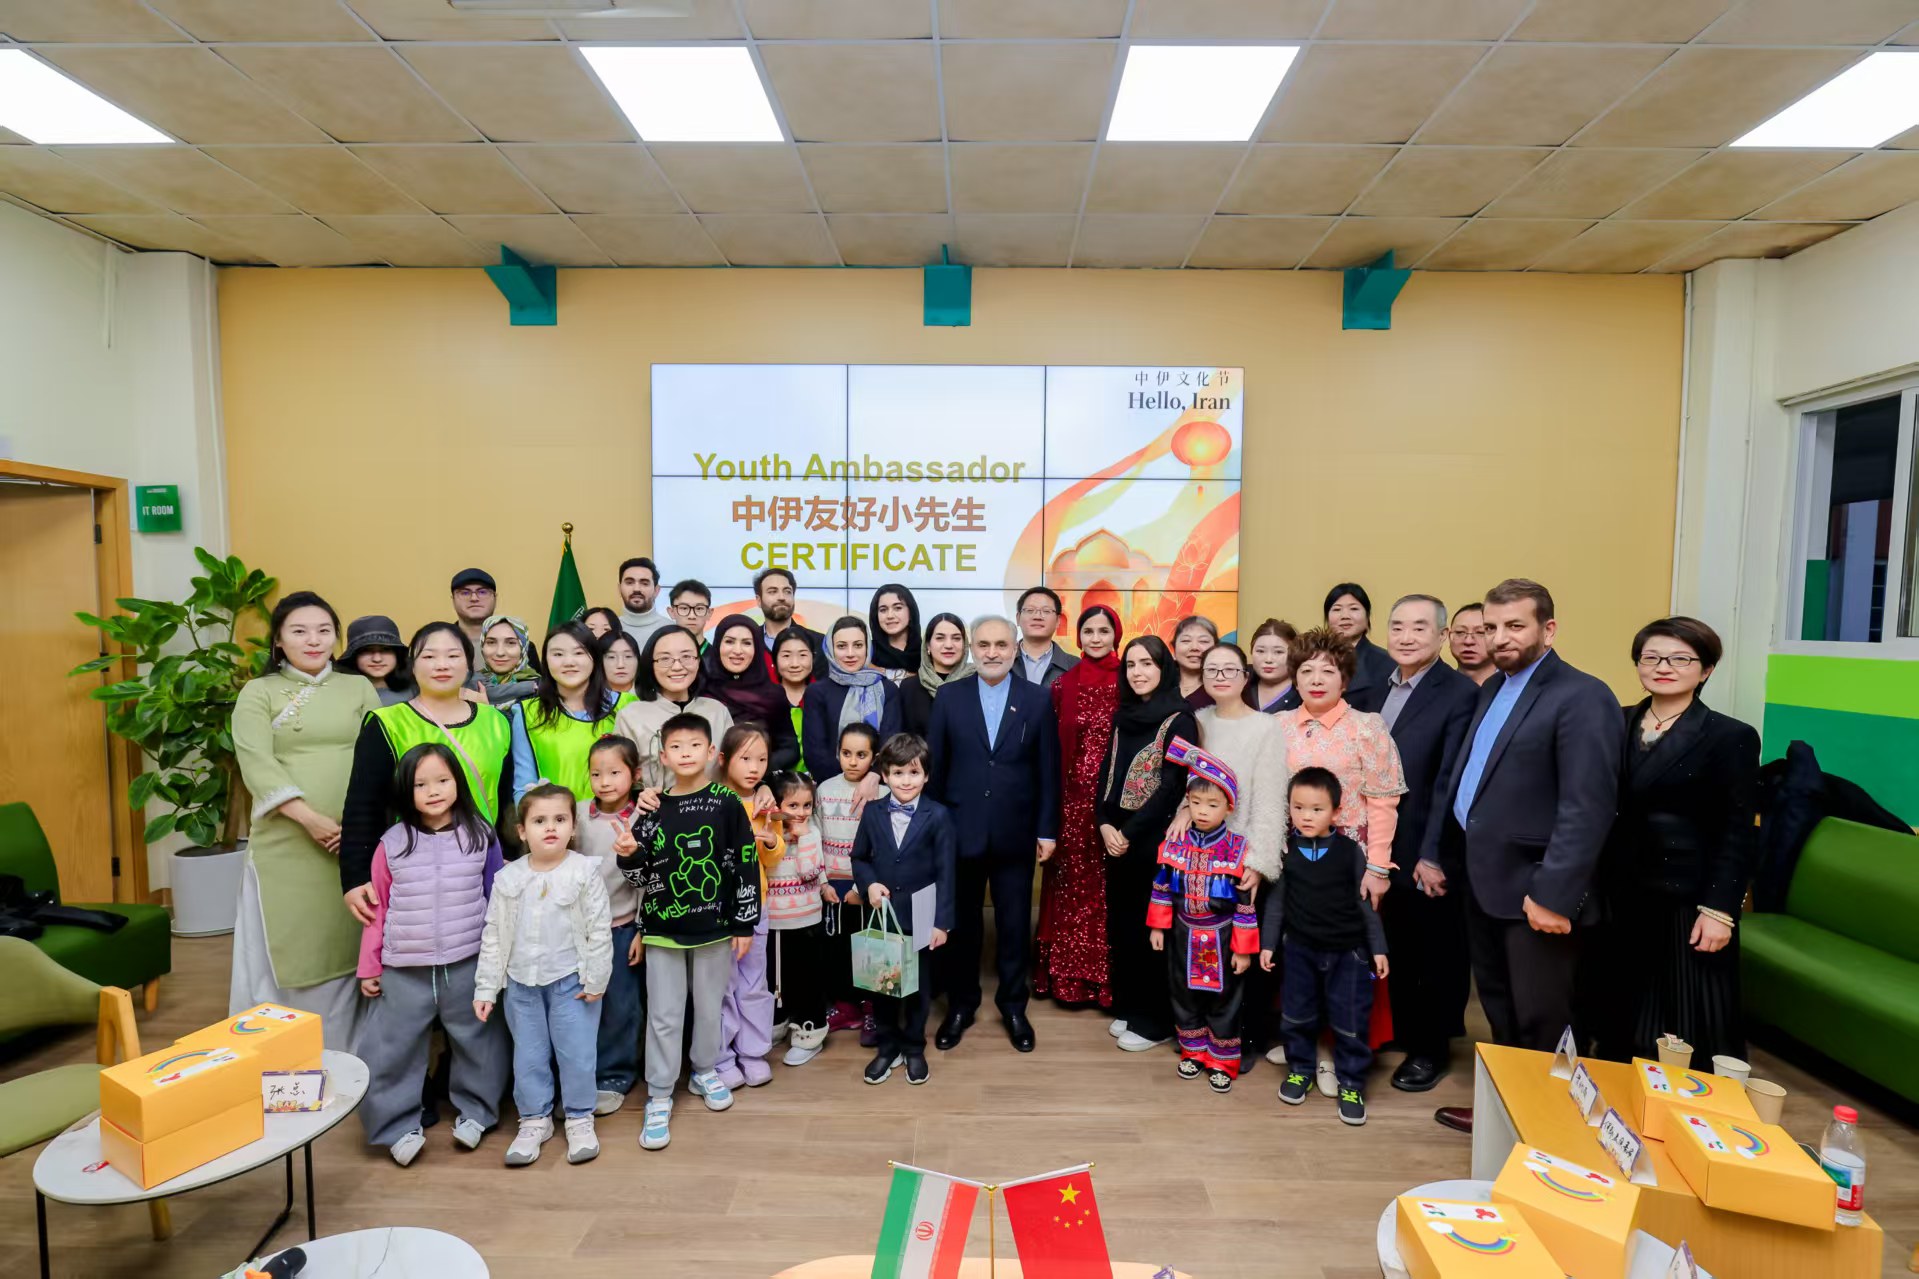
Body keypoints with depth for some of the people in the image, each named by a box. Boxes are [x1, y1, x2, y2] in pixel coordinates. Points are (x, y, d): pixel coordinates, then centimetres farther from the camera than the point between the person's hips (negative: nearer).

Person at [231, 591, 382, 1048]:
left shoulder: (359, 689, 12)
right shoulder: (258, 693, 6)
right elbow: (257, 765, -8)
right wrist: (309, 818, -19)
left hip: (355, 845, 2)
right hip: (286, 846, -1)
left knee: (343, 951, 8)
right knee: (281, 955, 4)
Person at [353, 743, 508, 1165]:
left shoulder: (480, 836, -5)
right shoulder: (392, 843, -3)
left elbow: (497, 901, 1)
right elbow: (377, 908, 3)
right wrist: (368, 966, 3)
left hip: (468, 965, 0)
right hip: (404, 971, 1)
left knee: (479, 1042, 12)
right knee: (386, 1051, 6)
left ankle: (474, 1111, 33)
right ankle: (400, 1125, 26)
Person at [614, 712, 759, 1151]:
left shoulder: (726, 804, -8)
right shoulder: (652, 809, -2)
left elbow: (746, 865, -6)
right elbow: (640, 874, 3)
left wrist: (745, 924, -5)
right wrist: (629, 855, -19)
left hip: (714, 926, -1)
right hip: (663, 930, 1)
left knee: (710, 1007, 15)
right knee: (663, 1016, 7)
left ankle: (704, 1071, 38)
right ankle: (658, 1098, 21)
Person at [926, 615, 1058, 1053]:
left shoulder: (1038, 698, -1)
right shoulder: (949, 697, 0)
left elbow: (1048, 769, 0)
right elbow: (934, 766, 1)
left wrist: (1047, 830, -2)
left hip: (1016, 834, 0)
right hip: (960, 832, 0)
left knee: (1014, 926, 12)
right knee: (961, 925, 13)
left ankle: (1013, 1006, 32)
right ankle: (960, 1005, 32)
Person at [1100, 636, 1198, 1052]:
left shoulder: (1179, 720, -10)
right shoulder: (1123, 716, 9)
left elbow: (1172, 786, -16)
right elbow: (1107, 773, 7)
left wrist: (1129, 832, -16)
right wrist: (1105, 825, -7)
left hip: (1155, 840, -6)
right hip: (1116, 838, 6)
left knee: (1151, 926, 4)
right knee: (1120, 923, 13)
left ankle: (1154, 1021, 19)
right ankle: (1128, 1008, 29)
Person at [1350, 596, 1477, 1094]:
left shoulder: (1460, 694, -15)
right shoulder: (1374, 692, 7)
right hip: (1380, 849, 6)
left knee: (1436, 955, 14)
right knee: (1394, 950, 20)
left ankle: (1431, 1047, 32)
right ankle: (1401, 1032, 39)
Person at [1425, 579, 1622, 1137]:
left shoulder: (1583, 698, -13)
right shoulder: (1493, 689, 13)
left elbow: (1588, 808, -20)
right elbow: (1458, 777, 15)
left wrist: (1553, 894, -22)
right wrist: (1434, 850, 12)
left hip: (1531, 888, -8)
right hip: (1480, 879, 8)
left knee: (1542, 1025, 7)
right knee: (1499, 1014, 20)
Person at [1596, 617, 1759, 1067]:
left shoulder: (1731, 737, -5)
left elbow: (1736, 835, -7)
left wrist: (1719, 910, -12)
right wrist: (1593, 885, 4)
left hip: (1687, 901, -4)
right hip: (1619, 897, 4)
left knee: (1689, 1027, 5)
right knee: (1621, 1015, 14)